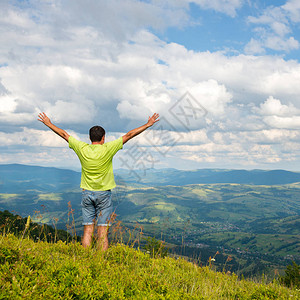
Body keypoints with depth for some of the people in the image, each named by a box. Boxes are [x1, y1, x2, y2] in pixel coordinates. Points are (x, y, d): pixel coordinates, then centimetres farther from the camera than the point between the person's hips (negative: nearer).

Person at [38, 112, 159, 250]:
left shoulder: (82, 148, -3)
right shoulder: (108, 149, -10)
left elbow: (63, 134, 9)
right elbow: (129, 135, -6)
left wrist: (48, 123, 21)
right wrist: (148, 124, -1)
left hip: (87, 193, 3)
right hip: (104, 194, -3)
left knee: (87, 230, 5)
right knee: (102, 232, 0)